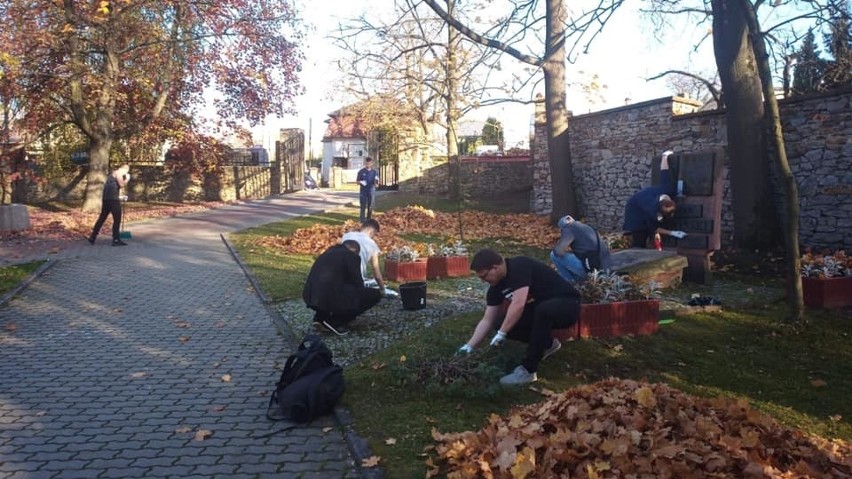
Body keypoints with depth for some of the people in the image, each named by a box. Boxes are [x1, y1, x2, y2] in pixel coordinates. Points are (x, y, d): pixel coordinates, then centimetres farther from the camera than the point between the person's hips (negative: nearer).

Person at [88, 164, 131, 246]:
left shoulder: (113, 174, 28)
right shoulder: (118, 172, -1)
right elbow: (121, 184, -12)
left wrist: (120, 197, 25)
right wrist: (127, 178, 4)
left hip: (106, 199, 9)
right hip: (112, 199, -9)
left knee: (102, 218, 15)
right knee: (117, 219, -5)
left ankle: (92, 237, 19)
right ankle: (116, 240, -5)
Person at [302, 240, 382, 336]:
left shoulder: (328, 252, 25)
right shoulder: (351, 256, 4)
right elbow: (358, 284, 7)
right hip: (331, 299, -8)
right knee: (375, 294, 5)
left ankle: (320, 316, 17)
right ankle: (335, 321, 1)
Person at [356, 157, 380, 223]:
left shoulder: (374, 172, 3)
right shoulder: (361, 172, 1)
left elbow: (376, 183, 4)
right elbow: (357, 181, 6)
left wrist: (376, 181, -20)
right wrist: (361, 182, -17)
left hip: (371, 191, 2)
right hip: (363, 191, -1)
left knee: (370, 206, 6)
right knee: (363, 206, -4)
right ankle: (362, 221, -3)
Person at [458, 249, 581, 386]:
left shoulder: (519, 267, -26)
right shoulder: (496, 287, -2)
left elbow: (519, 304, -34)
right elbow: (487, 320, 1)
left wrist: (501, 333, -29)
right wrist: (469, 346, -7)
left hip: (567, 304, -8)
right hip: (540, 309, 8)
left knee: (544, 310, -40)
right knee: (502, 323, -10)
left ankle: (527, 370, -28)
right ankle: (548, 343, 10)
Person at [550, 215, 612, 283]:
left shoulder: (569, 229, -5)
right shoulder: (585, 227, 22)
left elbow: (558, 251, -11)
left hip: (590, 268, -9)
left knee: (554, 255, 0)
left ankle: (571, 282, 7)